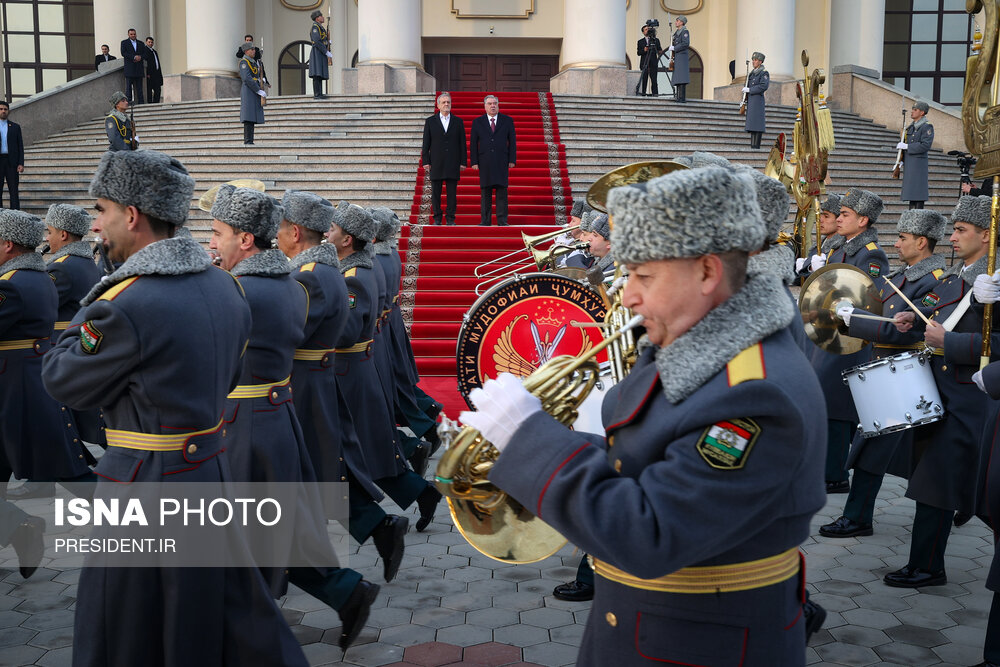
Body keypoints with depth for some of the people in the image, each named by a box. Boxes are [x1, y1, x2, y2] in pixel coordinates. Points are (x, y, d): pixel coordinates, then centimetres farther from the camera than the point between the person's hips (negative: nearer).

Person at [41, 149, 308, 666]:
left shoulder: (125, 304, -22)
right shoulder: (224, 285, 2)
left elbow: (61, 380, -7)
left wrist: (86, 316, 4)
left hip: (145, 485, -7)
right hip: (212, 471, 7)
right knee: (229, 606, 20)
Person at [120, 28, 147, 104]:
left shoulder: (141, 43, 17)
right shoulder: (124, 43, 8)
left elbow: (145, 54, 11)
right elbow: (123, 53, -6)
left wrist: (140, 57, -11)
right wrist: (134, 57, -16)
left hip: (139, 68, 3)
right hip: (129, 68, -3)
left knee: (139, 88, 3)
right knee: (129, 86, -6)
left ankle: (140, 103, 2)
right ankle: (129, 102, -6)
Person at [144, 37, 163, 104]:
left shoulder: (154, 51, 22)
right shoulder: (145, 50, -5)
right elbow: (145, 62, -13)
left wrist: (160, 73, 16)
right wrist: (147, 74, -20)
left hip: (156, 73, 8)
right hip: (150, 74, -8)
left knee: (157, 90, 5)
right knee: (149, 90, -4)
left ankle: (156, 103, 8)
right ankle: (150, 103, -3)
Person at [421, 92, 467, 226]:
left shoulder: (458, 121, 9)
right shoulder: (430, 121, 7)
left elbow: (462, 143, 8)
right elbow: (426, 143, 6)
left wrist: (463, 162, 1)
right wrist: (426, 162, -2)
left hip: (453, 163, 0)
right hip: (436, 163, 0)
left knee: (452, 192, 0)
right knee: (435, 192, 2)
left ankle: (450, 218, 6)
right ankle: (437, 218, 9)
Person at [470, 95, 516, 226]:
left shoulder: (507, 121, 9)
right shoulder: (478, 122, 9)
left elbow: (512, 141, 7)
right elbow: (473, 144, 7)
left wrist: (512, 160, -1)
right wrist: (474, 161, -1)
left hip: (501, 161, 0)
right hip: (484, 162, 0)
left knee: (502, 191, -2)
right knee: (485, 192, 1)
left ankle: (502, 220, 1)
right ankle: (485, 220, 5)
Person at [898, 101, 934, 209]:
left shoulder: (927, 127, -8)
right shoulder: (911, 127, 16)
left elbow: (926, 145, -18)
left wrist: (906, 146, -16)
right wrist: (901, 160, 10)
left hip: (918, 164, -8)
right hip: (908, 164, 8)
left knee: (918, 192, -9)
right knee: (911, 192, 11)